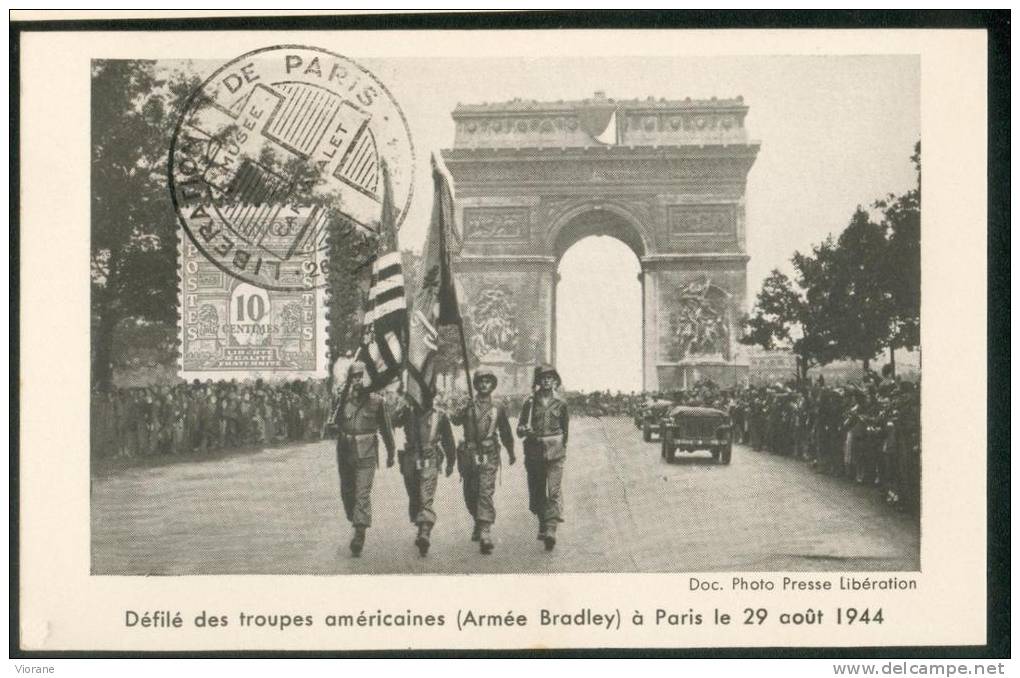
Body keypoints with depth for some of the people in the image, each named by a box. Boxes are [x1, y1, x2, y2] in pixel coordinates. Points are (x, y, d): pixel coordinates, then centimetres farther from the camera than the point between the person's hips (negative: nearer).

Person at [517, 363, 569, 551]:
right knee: (536, 493, 8)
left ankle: (550, 530, -20)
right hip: (534, 451, 2)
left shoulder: (560, 403, 4)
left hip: (555, 453, -2)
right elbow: (519, 429, 6)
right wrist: (525, 430, -16)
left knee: (554, 492, -13)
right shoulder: (530, 403, 5)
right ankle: (542, 525, 29)